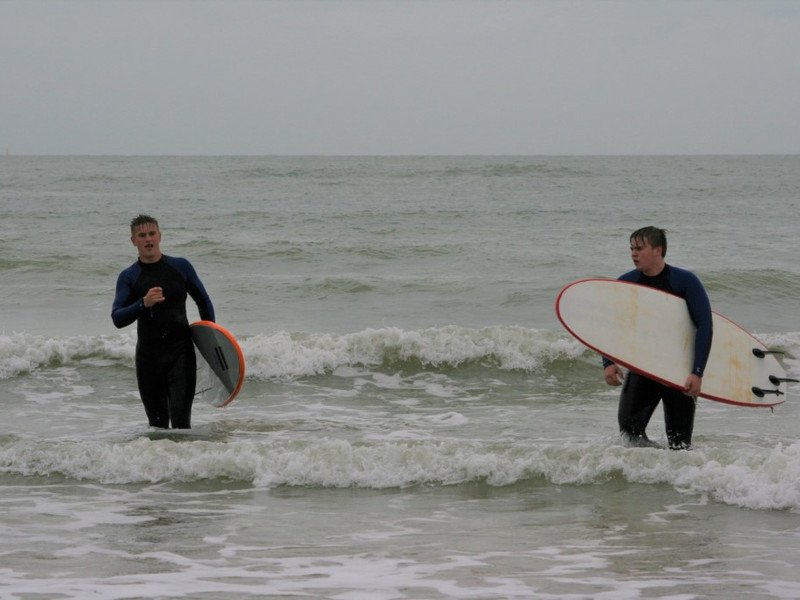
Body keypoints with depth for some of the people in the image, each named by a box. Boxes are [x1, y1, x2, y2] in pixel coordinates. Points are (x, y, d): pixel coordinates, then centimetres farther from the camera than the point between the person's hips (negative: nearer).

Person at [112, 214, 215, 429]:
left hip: (181, 354, -1)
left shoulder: (180, 267, 3)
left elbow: (203, 301, 14)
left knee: (181, 420, -13)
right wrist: (144, 304, -26)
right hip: (148, 357, 1)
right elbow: (117, 319, -9)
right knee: (157, 424, 6)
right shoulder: (128, 277, 1)